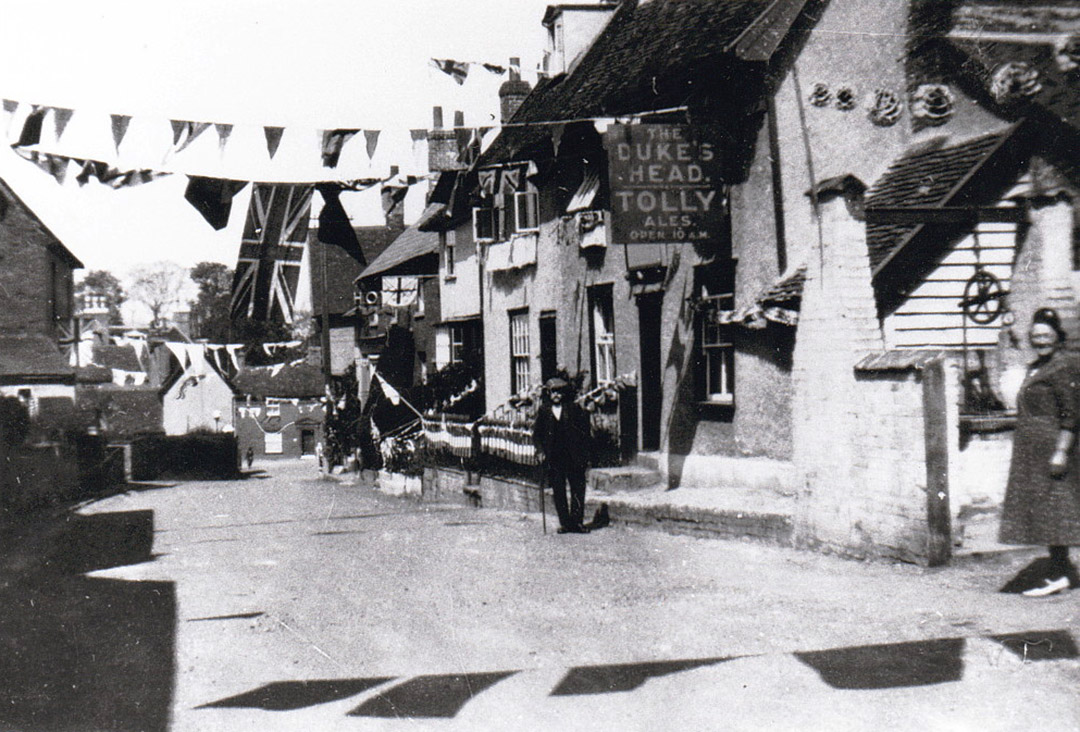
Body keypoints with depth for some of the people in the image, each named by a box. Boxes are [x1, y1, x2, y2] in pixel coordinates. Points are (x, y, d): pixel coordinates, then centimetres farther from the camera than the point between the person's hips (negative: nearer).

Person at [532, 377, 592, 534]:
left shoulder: (573, 409, 4)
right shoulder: (543, 411, 7)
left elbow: (584, 429, 4)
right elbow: (536, 433, 11)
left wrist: (585, 453, -2)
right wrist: (540, 451, -2)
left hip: (573, 457, -1)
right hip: (553, 458, 1)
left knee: (578, 489, -1)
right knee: (558, 492, 2)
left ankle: (577, 522, 7)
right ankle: (564, 523, 10)